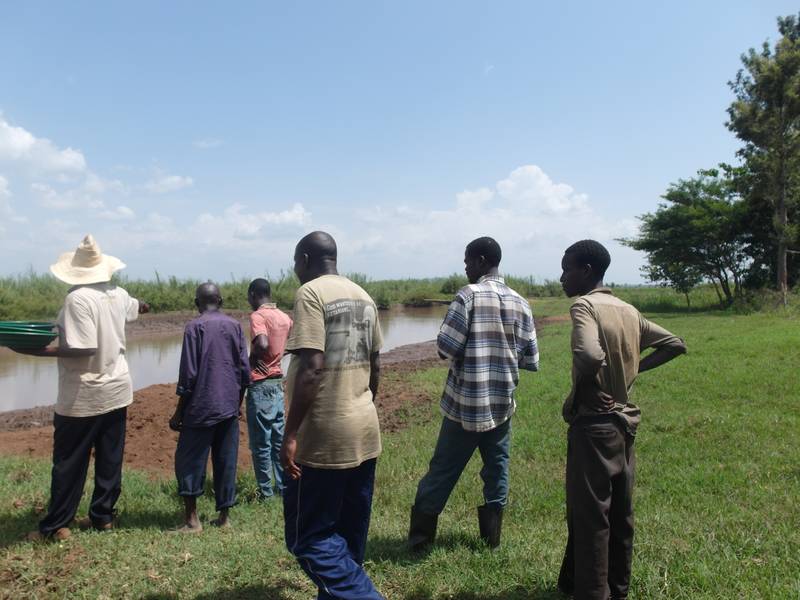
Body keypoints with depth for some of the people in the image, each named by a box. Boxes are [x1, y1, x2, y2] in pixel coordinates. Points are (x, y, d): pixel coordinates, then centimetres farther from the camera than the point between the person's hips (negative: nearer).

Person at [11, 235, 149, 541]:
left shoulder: (77, 298, -18)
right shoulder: (119, 295, 4)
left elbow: (82, 349, -24)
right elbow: (135, 306, 29)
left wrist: (38, 350, -21)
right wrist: (144, 306, 51)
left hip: (83, 395, -6)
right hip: (116, 389, 7)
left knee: (68, 463, 6)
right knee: (110, 459, 13)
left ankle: (54, 526, 16)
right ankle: (103, 516, 23)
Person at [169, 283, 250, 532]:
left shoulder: (195, 327, -7)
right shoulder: (235, 326, 5)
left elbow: (188, 374, -10)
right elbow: (245, 371, 6)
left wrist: (179, 412, -1)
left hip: (201, 409, -4)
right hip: (229, 408, 5)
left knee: (189, 461, 6)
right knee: (226, 462, 10)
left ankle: (192, 519, 7)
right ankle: (224, 517, 17)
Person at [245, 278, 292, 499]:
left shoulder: (258, 316, -14)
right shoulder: (283, 316, 9)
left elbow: (262, 344, -31)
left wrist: (252, 359, -13)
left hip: (260, 385, -8)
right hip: (278, 382, 8)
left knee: (260, 442, 3)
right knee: (278, 438, 14)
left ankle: (265, 492, 11)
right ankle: (284, 487, 21)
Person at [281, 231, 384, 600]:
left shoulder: (311, 293, -12)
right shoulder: (362, 296, 11)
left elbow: (311, 368, -21)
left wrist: (290, 434, -17)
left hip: (325, 435, -8)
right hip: (365, 432, 8)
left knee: (309, 535, 2)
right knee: (348, 534, 17)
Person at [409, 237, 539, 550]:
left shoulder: (468, 295, -12)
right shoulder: (520, 303, 3)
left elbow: (446, 346, -16)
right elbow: (531, 360, 4)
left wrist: (464, 354, 6)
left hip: (465, 402, -4)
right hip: (502, 402, 4)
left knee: (443, 469, 7)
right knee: (497, 468, 16)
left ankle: (420, 536, 19)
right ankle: (492, 536, 23)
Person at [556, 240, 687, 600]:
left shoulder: (584, 306, -16)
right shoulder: (629, 311, 9)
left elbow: (589, 356, -34)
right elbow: (675, 345, 16)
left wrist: (586, 387, -15)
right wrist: (633, 369, 9)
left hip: (593, 424, -8)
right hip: (624, 421, 8)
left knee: (588, 516, 1)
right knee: (619, 512, 18)